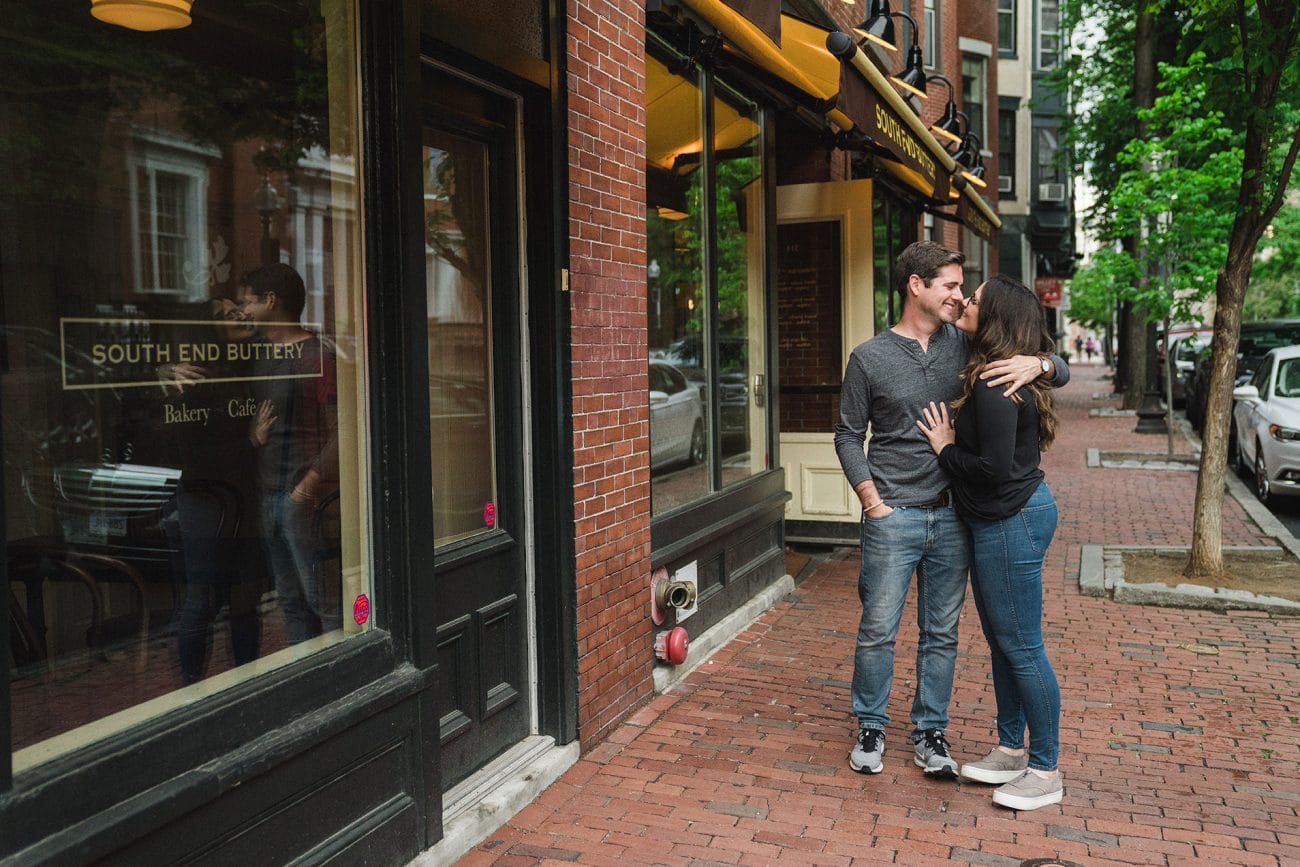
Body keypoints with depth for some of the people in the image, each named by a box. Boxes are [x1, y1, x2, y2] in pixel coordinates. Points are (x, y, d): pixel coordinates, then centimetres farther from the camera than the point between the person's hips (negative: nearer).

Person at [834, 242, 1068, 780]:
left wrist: (1035, 363, -17)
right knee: (878, 630, 3)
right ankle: (870, 728, 22)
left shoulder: (965, 346, 3)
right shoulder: (869, 358, -2)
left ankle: (930, 731, 26)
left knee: (942, 633, 10)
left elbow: (1061, 371, 6)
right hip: (893, 517, -2)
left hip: (952, 516, 3)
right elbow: (849, 436, 4)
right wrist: (871, 500, -6)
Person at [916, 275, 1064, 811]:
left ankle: (1045, 773, 14)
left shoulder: (994, 384, -21)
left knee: (1022, 647, 0)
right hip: (1001, 520, 10)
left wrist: (946, 449, -10)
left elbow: (994, 469, -25)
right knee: (1002, 641, 18)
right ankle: (1011, 750, 32)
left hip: (1011, 522, -10)